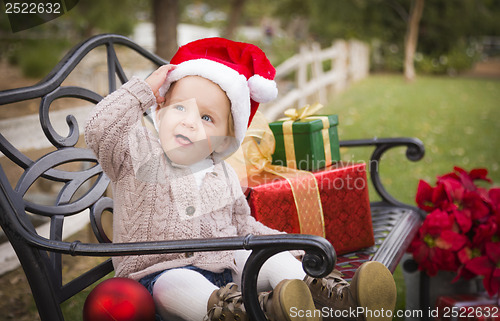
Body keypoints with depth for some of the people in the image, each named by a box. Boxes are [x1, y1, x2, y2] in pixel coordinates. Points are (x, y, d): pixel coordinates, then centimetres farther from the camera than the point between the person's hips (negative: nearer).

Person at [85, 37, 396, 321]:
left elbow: (241, 223, 22)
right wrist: (144, 89, -14)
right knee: (176, 285, -38)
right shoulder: (138, 154, 0)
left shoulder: (223, 176, 13)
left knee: (273, 257, -16)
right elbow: (99, 130, -18)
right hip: (161, 272, -5)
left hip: (224, 266, 6)